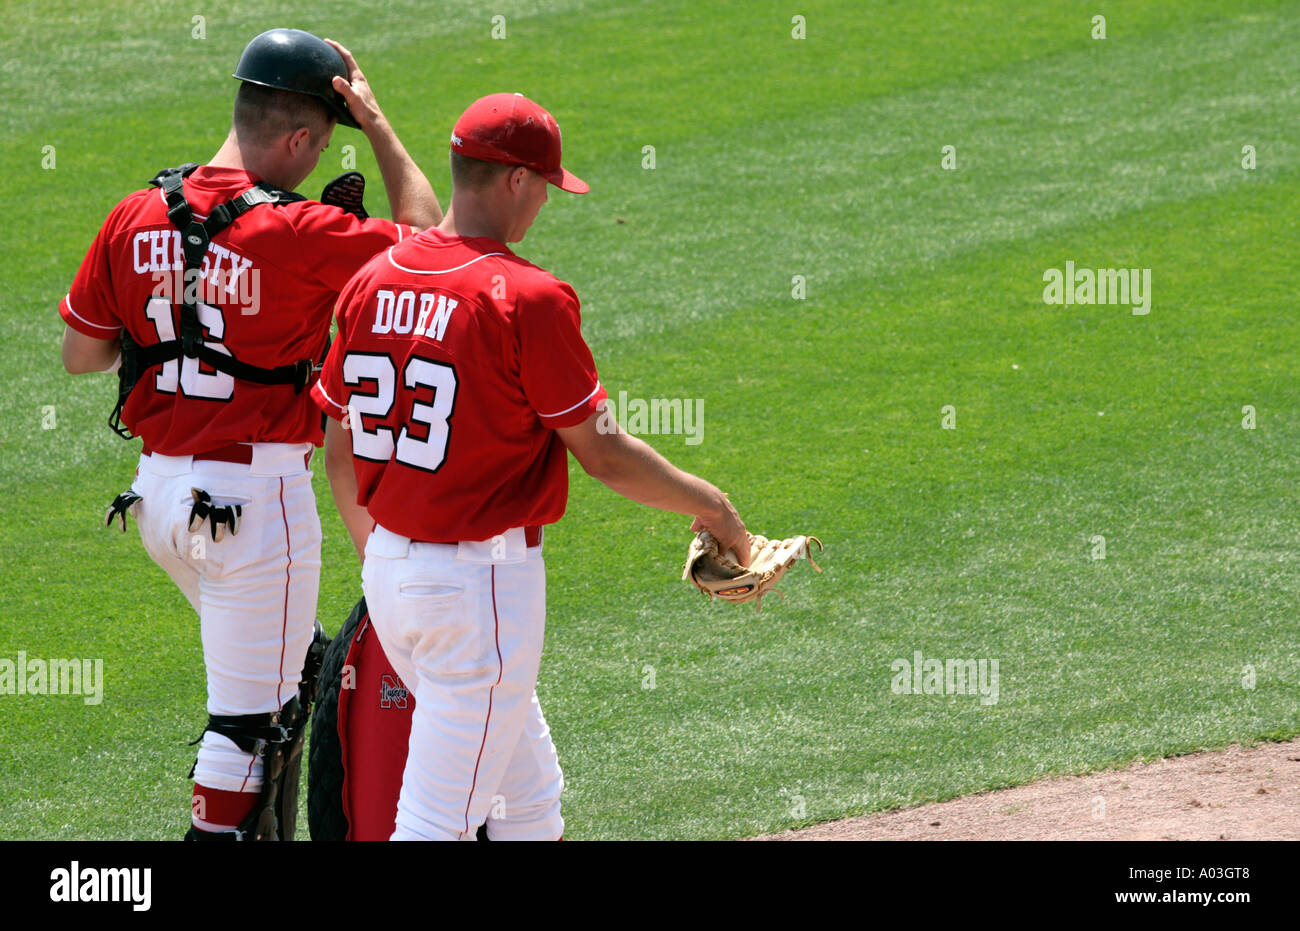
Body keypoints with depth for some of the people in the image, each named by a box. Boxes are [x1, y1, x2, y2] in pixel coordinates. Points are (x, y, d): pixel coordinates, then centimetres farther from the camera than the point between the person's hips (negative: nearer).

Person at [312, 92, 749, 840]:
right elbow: (599, 450, -13)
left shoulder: (372, 281, 5)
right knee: (441, 815, -6)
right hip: (484, 579, -8)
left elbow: (340, 454, 11)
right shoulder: (526, 298, -16)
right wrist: (710, 506, 1)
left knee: (530, 794, 21)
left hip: (390, 571, 8)